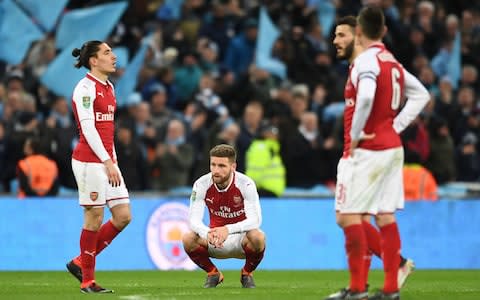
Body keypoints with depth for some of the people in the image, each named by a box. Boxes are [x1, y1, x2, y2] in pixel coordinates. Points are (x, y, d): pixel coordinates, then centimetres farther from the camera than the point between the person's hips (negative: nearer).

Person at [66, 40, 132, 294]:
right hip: (89, 160, -9)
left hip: (106, 159, 9)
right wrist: (107, 162, -18)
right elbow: (88, 129, -16)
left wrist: (113, 159, 14)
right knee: (95, 217, -5)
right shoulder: (85, 88, -11)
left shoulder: (108, 87, 17)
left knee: (123, 216, 5)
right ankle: (87, 280, 6)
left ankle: (80, 262, 17)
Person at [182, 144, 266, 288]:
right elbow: (194, 220, -19)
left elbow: (255, 220, -28)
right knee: (188, 239, -27)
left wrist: (228, 229, -45)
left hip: (240, 237, -2)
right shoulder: (201, 184, -14)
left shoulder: (246, 184, -20)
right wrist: (207, 233, -43)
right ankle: (213, 274, 2)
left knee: (258, 237, -35)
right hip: (214, 240, 2)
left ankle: (247, 273, -3)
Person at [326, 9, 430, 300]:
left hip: (366, 151, -9)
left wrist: (355, 136, -20)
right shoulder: (392, 62, 14)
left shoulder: (366, 60, -14)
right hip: (392, 147, 9)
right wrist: (396, 126, 11)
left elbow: (366, 97, -32)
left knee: (349, 215, -5)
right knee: (384, 216, 9)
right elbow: (421, 94, 20)